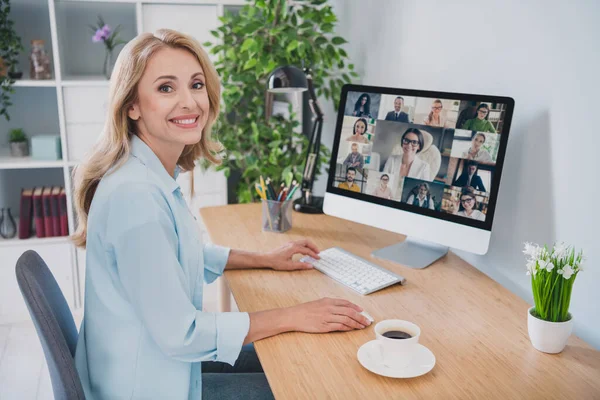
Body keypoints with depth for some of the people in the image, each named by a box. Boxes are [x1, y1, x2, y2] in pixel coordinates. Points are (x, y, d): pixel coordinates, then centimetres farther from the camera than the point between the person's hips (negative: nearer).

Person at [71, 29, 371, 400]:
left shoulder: (157, 173, -1)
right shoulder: (135, 194, -30)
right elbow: (177, 333, -27)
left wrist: (265, 259, 12)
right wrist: (292, 317, -20)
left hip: (159, 355, 8)